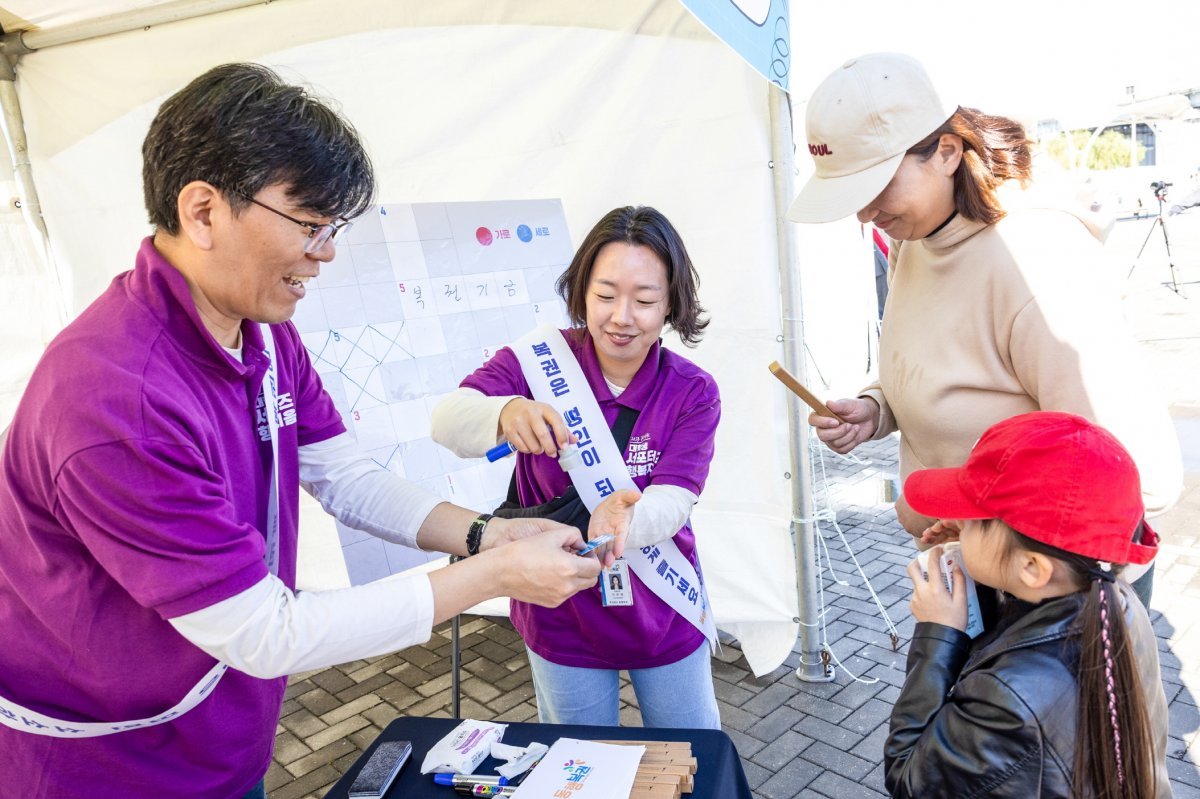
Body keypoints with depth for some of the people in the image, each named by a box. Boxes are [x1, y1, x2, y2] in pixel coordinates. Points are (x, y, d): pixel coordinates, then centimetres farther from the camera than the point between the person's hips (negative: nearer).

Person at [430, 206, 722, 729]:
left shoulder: (694, 393, -13)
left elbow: (672, 503, -24)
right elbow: (447, 421, -29)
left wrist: (626, 519, -47)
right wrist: (505, 412, -52)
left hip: (664, 621, 1)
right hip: (562, 622, 0)